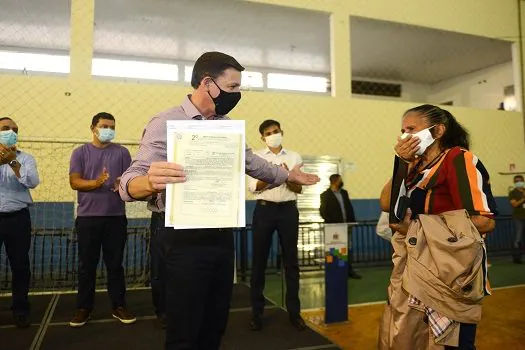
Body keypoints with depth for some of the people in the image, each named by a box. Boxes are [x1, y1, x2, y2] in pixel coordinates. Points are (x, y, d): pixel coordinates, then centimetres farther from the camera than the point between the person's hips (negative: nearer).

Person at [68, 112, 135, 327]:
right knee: (86, 264, 7)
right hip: (87, 216, 0)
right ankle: (84, 307, 20)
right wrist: (96, 182, -23)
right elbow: (74, 182, -4)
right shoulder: (80, 152, 5)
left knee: (115, 263, 8)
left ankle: (119, 306, 17)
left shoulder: (122, 152, 7)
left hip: (116, 216, 0)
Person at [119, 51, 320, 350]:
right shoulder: (166, 124, -12)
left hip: (223, 236, 7)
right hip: (186, 240, -6)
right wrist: (150, 183, -45)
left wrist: (288, 176, 30)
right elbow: (131, 181, -22)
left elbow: (251, 163, 23)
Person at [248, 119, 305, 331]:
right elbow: (253, 187, -5)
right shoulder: (256, 157, 5)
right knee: (259, 261, 4)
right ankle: (257, 312, 17)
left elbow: (298, 189, 4)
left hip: (288, 210, 2)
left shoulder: (294, 157, 9)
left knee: (291, 261, 7)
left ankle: (294, 312, 19)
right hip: (264, 209, -1)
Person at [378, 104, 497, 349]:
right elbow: (387, 205, 4)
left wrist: (418, 228, -14)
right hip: (414, 269, 8)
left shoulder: (458, 159, -10)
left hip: (448, 271, -7)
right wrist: (402, 164, -3)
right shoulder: (416, 166, 12)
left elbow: (484, 221, -18)